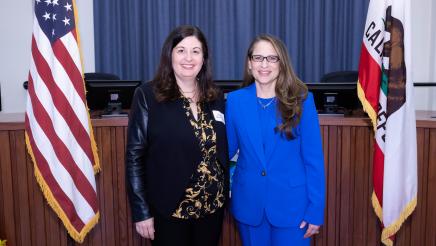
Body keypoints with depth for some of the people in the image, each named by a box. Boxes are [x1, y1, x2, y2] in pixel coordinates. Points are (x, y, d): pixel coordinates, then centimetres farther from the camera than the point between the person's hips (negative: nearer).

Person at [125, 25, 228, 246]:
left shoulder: (216, 97, 3)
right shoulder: (147, 96, -9)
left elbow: (223, 151, 11)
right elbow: (135, 156, -9)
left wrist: (225, 195, 6)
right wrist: (141, 212, -11)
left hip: (212, 206, 4)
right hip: (169, 210, -4)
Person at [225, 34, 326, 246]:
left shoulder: (301, 100, -8)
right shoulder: (235, 100, -1)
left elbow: (313, 158, -6)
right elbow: (228, 149, 5)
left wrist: (315, 210, -8)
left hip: (291, 204, -2)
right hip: (249, 204, 2)